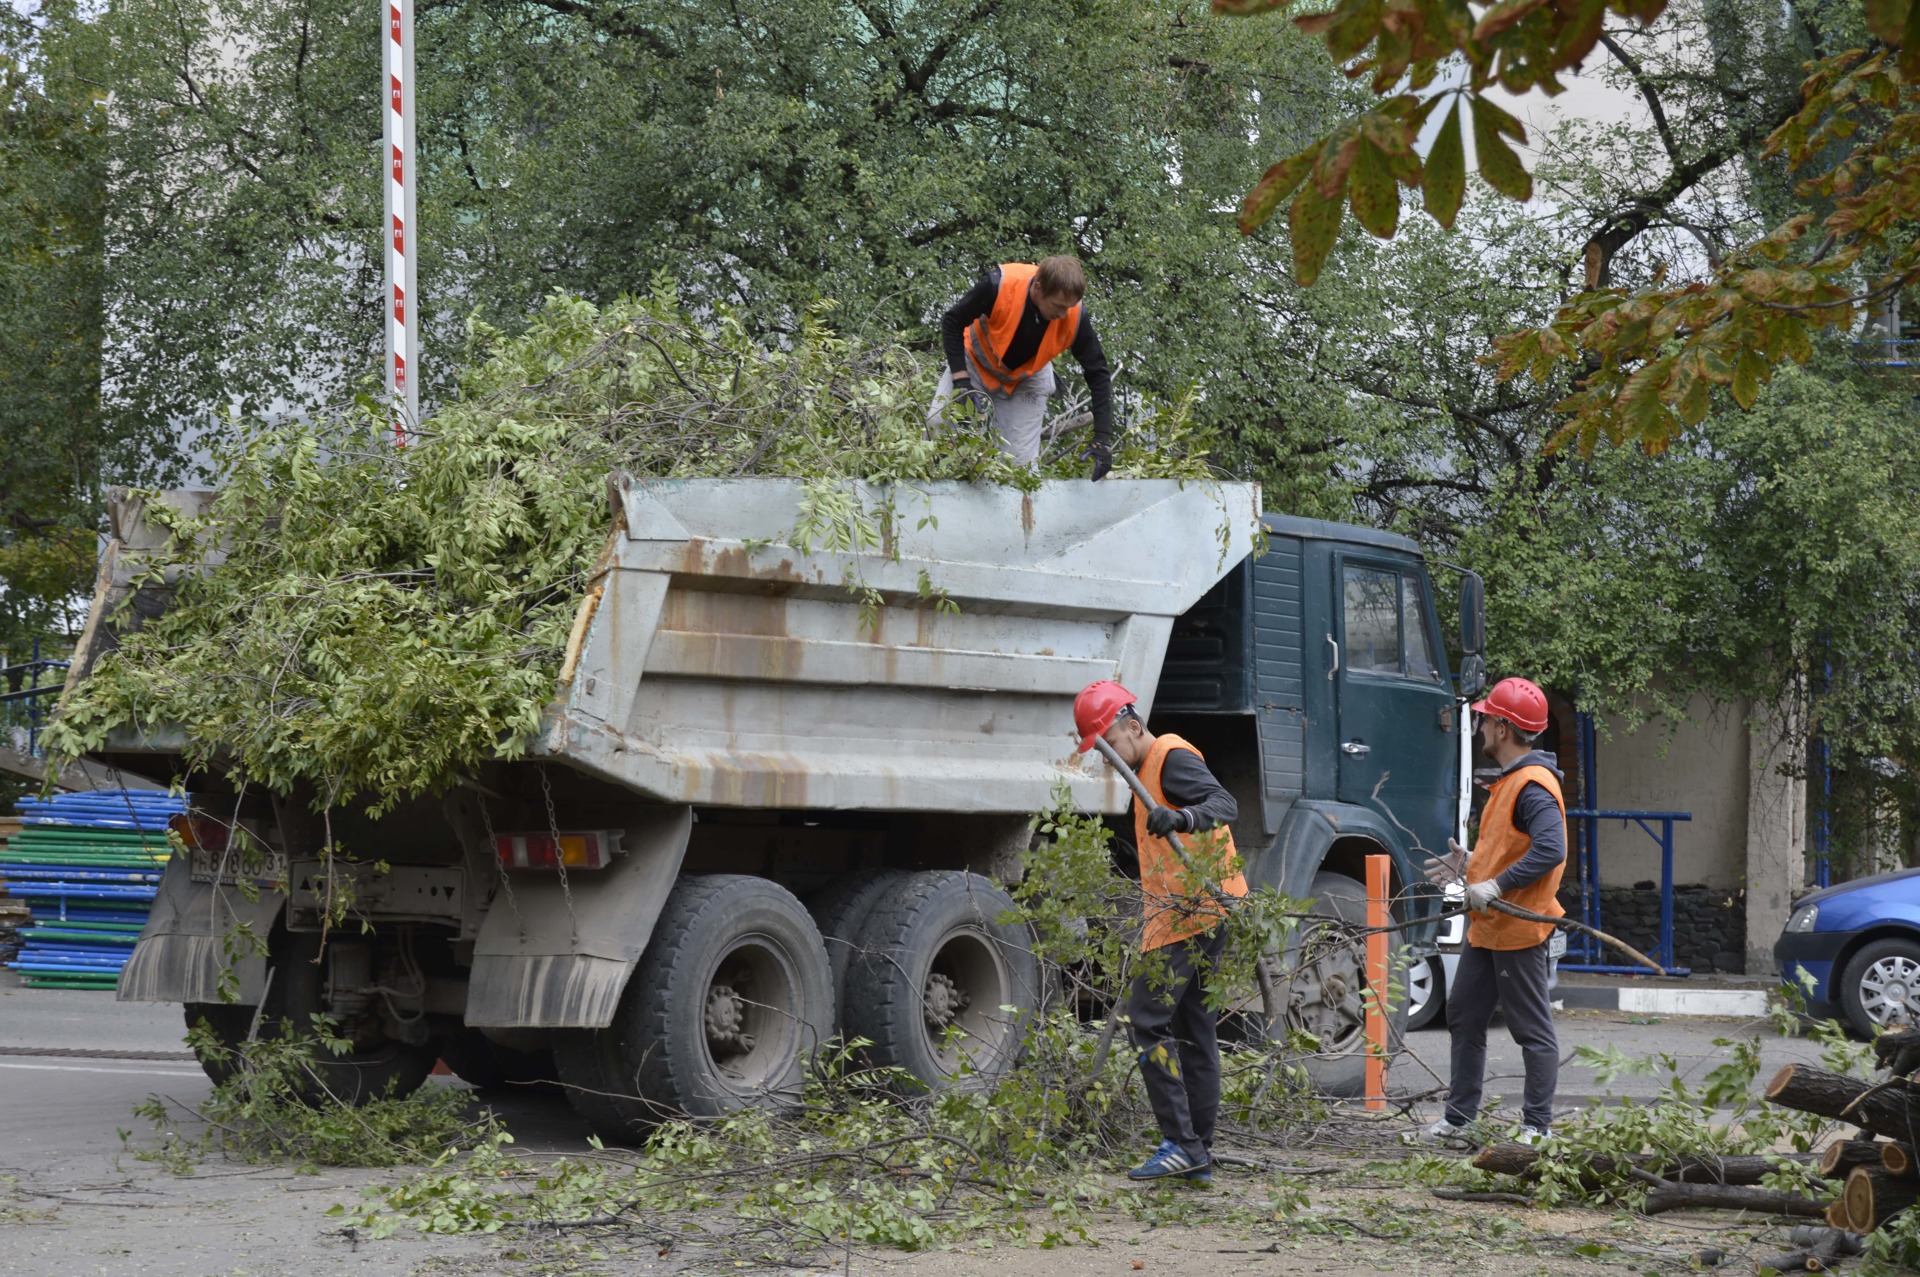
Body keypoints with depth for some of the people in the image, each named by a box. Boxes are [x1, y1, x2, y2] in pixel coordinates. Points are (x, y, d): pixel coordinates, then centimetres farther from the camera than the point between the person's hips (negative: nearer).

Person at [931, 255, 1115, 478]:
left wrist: (1102, 440, -25)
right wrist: (961, 380, -27)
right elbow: (951, 323, -21)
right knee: (938, 423, -13)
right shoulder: (999, 285, -36)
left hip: (1027, 378, 1)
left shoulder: (1075, 316, -30)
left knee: (1020, 461, -12)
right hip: (977, 362, -1)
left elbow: (1098, 374, -20)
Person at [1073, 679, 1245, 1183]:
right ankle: (1199, 1157, 12)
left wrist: (1180, 818, -45)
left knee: (1147, 1020, -12)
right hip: (1198, 914, 11)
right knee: (1193, 1029, 10)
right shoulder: (1147, 769, 22)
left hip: (1191, 911, -11)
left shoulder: (1172, 758, -10)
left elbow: (1224, 804, -27)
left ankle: (1181, 1143, -14)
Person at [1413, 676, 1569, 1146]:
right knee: (1464, 1017, 15)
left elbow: (1550, 851, -30)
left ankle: (1538, 1127, 4)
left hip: (1518, 930, -11)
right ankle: (1457, 1118, 24)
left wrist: (1495, 885, -28)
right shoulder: (1510, 781, 16)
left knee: (1533, 1029, -2)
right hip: (1487, 928, 11)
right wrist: (1472, 865, 15)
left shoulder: (1533, 786, -18)